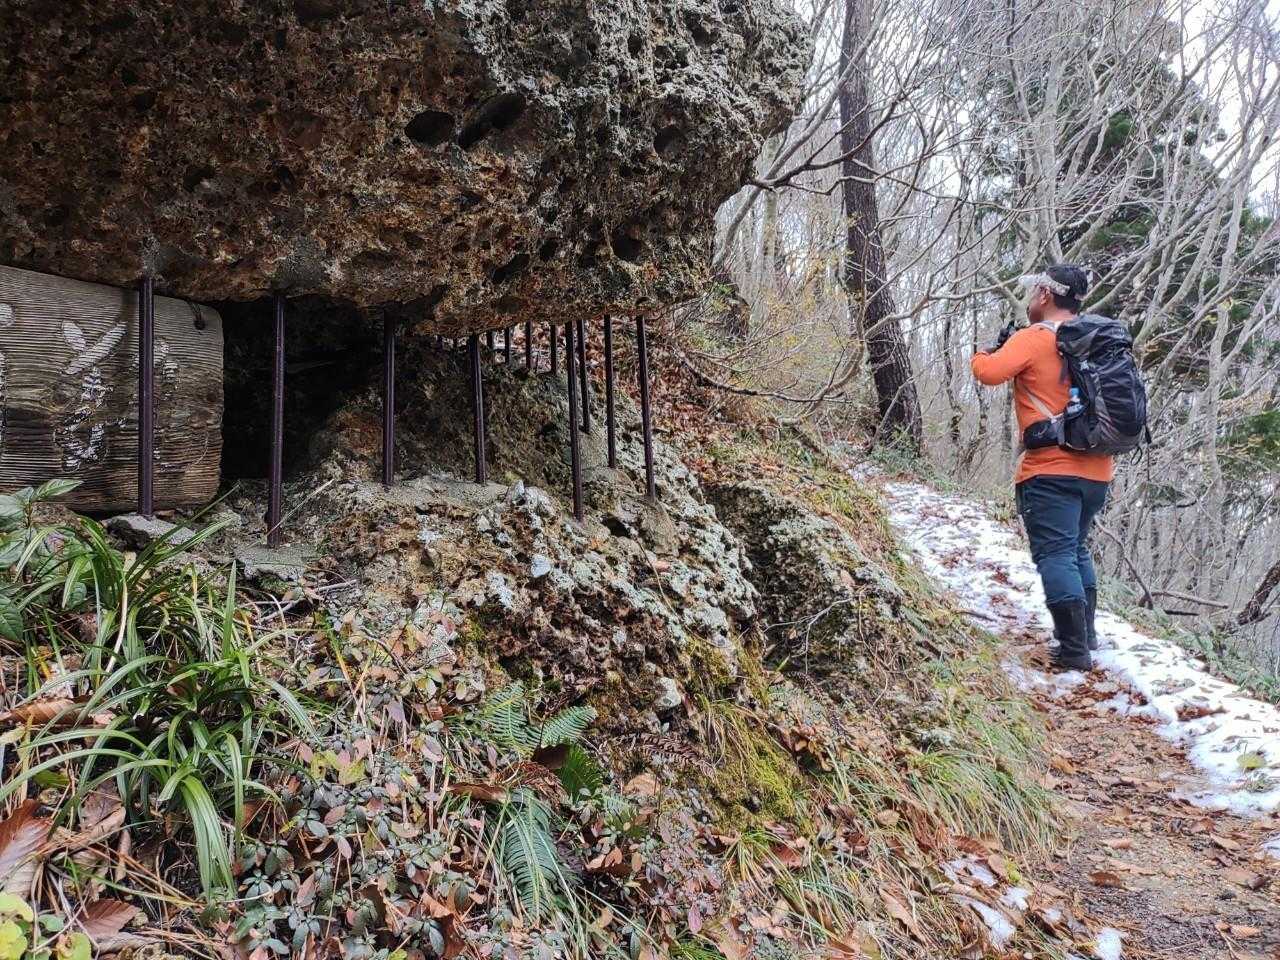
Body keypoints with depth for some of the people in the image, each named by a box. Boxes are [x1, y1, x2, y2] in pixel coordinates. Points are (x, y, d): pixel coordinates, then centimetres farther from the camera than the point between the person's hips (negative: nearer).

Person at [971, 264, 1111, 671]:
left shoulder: (1034, 338, -9)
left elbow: (990, 372, -22)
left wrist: (985, 352, 2)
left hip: (1051, 469, -8)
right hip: (1098, 469, 8)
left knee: (1056, 554, -4)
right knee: (1076, 549, 22)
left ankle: (1074, 650, -6)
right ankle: (1086, 632, 28)